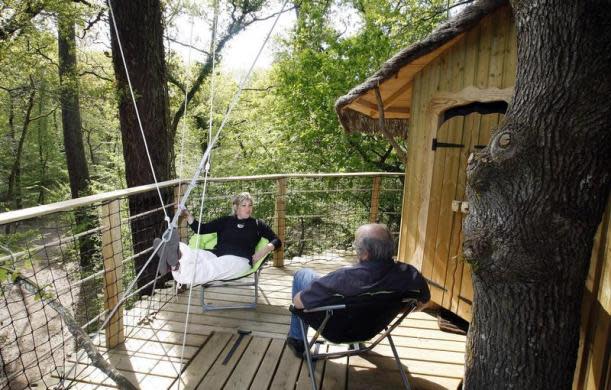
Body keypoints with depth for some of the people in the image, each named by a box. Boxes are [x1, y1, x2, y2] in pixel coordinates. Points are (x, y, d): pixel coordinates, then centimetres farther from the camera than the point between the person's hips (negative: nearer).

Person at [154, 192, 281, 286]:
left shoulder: (257, 224, 19)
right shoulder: (225, 221, 24)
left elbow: (276, 240, 15)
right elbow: (201, 229, 20)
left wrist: (266, 249, -6)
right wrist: (188, 216, 4)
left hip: (239, 259, -3)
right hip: (216, 255, 3)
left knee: (211, 269, -38)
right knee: (194, 254, -33)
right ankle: (177, 255, -68)